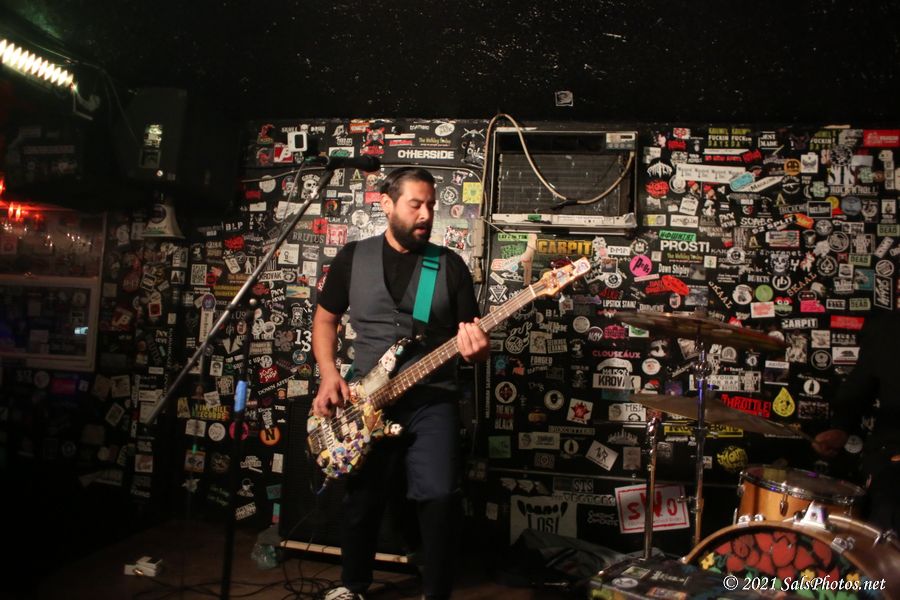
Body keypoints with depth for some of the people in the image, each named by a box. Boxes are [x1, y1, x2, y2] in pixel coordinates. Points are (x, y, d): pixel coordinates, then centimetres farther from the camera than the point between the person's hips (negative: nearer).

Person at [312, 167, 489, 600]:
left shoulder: (451, 265, 3)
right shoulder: (353, 257, 5)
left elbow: (469, 338, 4)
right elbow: (324, 319, 12)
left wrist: (476, 350, -20)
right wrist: (329, 375, -2)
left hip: (432, 400, -1)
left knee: (439, 497, -14)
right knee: (363, 499, 11)